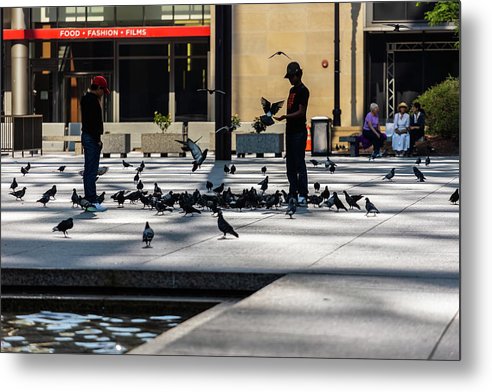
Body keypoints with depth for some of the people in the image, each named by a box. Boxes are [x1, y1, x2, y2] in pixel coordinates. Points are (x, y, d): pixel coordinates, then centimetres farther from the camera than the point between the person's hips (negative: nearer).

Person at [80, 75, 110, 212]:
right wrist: (98, 139, -19)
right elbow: (93, 122, -21)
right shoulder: (93, 100, -16)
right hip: (92, 138, -11)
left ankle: (88, 198, 20)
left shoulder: (85, 98, 16)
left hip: (87, 136, 11)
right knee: (92, 171, -11)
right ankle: (92, 202, -12)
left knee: (88, 170, 15)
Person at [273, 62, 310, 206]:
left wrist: (285, 117, -26)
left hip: (299, 132, -9)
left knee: (299, 163, -11)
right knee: (290, 164, 9)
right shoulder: (292, 90, 18)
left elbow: (301, 112, -16)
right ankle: (293, 194, 13)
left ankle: (303, 195, -12)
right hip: (290, 131, 9)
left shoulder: (303, 91, -9)